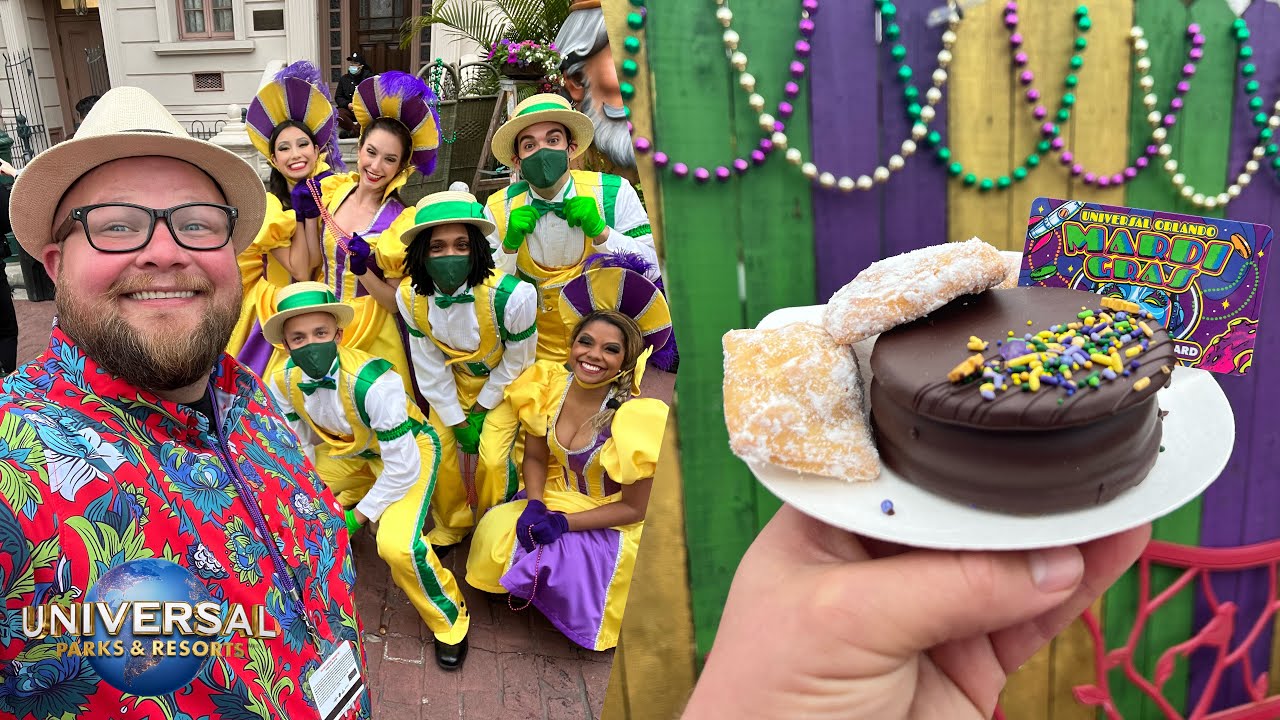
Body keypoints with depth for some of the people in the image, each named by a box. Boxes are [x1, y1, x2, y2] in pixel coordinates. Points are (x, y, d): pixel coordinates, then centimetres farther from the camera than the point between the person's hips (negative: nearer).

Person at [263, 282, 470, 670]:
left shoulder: (372, 382, -36)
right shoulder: (283, 383, -17)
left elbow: (402, 467, -28)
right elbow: (298, 447, 1)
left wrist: (358, 515, -19)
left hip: (409, 448, -6)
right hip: (345, 449, 7)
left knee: (397, 545, -28)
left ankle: (450, 619, 0)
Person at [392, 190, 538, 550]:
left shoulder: (511, 296, -35)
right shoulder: (411, 296, -22)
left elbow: (516, 362, -17)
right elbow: (429, 366, -10)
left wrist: (482, 408, -9)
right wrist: (456, 420, -7)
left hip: (503, 384, -3)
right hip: (453, 382, 3)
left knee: (492, 457, -13)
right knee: (437, 450, -2)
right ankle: (452, 524, 26)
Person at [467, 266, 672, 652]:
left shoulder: (635, 417, -26)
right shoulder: (551, 386, -11)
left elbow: (633, 508, -17)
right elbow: (535, 458, 2)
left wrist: (563, 523, -21)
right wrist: (534, 506, -16)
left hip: (613, 524, -4)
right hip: (556, 499, 5)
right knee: (495, 531, -15)